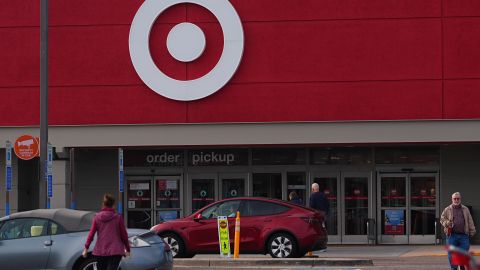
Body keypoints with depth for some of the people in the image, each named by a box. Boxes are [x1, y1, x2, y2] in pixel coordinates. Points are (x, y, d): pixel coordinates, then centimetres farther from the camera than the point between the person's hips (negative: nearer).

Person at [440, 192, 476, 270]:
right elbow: (442, 219, 10)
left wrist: (472, 231, 6)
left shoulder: (465, 209, 15)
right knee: (452, 254, -2)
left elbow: (470, 221, 14)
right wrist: (446, 223, -11)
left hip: (463, 235, 1)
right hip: (452, 235, -1)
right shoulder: (447, 210, 10)